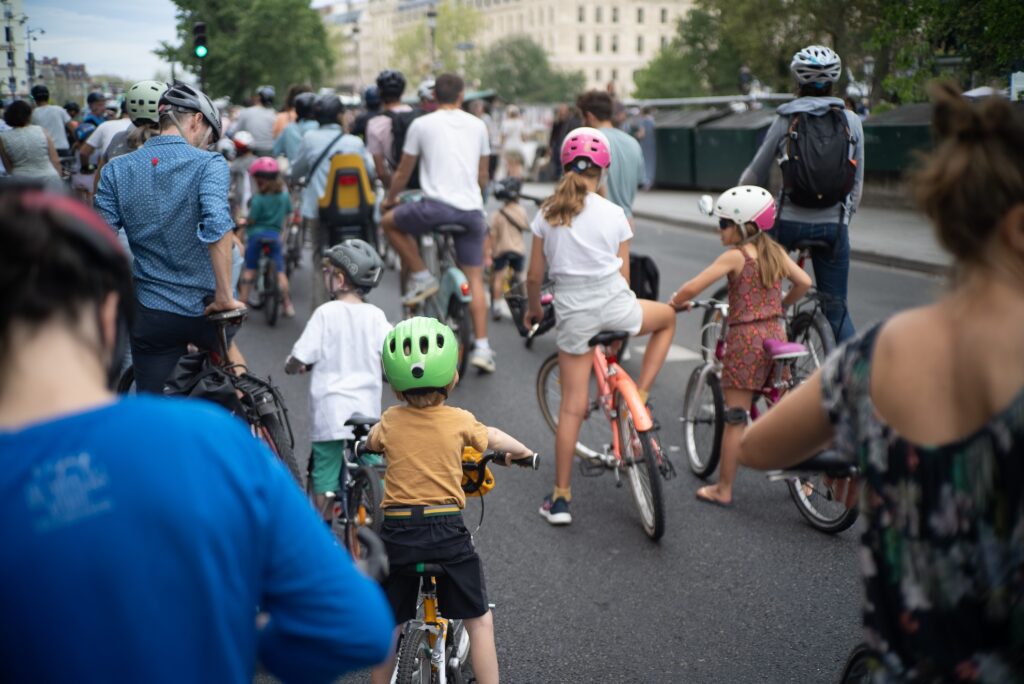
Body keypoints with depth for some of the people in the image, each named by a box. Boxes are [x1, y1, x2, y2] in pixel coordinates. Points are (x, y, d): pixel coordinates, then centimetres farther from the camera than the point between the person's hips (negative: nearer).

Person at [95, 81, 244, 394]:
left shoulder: (116, 170, 2)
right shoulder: (209, 164, -9)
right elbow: (217, 226, -26)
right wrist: (225, 297, -21)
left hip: (151, 317, 2)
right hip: (207, 309, -2)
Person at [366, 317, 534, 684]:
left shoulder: (389, 421, 1)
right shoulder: (459, 420, -3)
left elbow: (369, 444, 24)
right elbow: (493, 438, 18)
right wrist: (521, 451, 38)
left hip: (397, 532, 2)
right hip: (447, 530, -2)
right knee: (479, 620, 11)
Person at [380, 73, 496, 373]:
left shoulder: (421, 124, 6)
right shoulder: (478, 125, 15)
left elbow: (403, 172, 13)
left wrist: (390, 198, 30)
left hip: (436, 205, -4)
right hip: (472, 210, 4)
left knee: (390, 222, 22)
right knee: (475, 280, 10)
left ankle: (421, 277, 13)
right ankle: (482, 347, 6)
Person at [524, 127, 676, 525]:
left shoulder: (547, 214, 3)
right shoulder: (614, 214, 1)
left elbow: (534, 275, 5)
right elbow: (623, 273, 6)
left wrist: (534, 310, 24)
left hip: (572, 313, 2)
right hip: (613, 303, -1)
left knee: (571, 406, 9)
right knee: (667, 317, 31)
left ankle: (560, 497, 11)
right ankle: (639, 397, 19)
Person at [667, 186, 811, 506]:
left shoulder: (735, 256, -11)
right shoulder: (775, 251, 6)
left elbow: (692, 288, -17)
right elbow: (804, 282, 7)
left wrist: (675, 303, 2)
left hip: (745, 338, -6)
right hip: (776, 333, 6)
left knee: (735, 416, 1)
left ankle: (723, 489, 9)